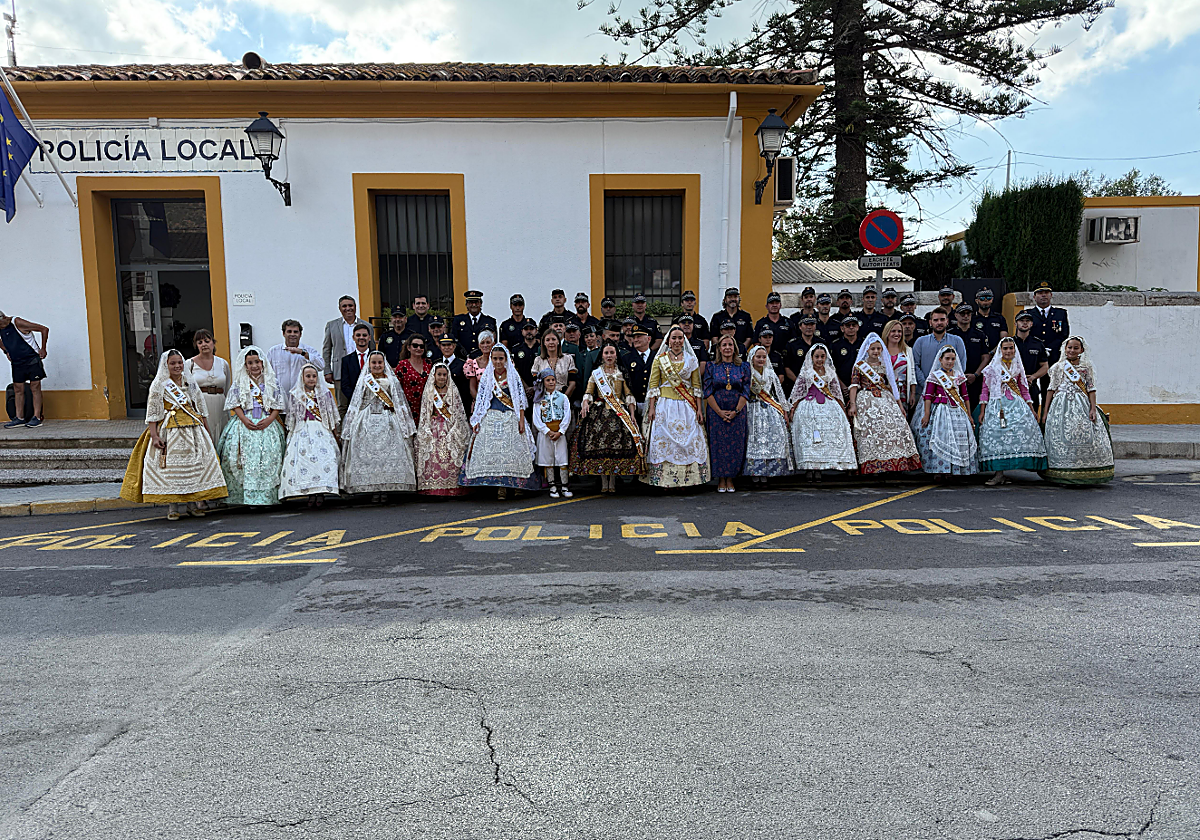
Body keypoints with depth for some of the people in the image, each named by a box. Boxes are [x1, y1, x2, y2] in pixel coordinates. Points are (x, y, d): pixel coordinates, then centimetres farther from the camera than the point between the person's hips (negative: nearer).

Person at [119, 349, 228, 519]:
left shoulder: (190, 384, 12)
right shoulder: (159, 385, -1)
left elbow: (200, 409, 17)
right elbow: (152, 413, -4)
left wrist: (205, 429, 13)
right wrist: (154, 435, -13)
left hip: (193, 428, 4)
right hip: (169, 431, -4)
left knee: (195, 463, 1)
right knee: (170, 466, -4)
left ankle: (193, 504, 10)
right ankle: (173, 506, 3)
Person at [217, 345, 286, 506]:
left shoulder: (272, 382, 9)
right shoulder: (239, 383, 8)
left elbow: (277, 406, 7)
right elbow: (235, 405, 4)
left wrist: (269, 420, -9)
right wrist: (245, 420, -11)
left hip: (267, 425, 0)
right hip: (245, 424, 0)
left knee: (268, 459, -8)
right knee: (246, 459, -8)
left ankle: (265, 497, -4)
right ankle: (243, 496, -3)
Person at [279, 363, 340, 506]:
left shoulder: (325, 393, 11)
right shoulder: (294, 395, 10)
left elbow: (331, 416, 14)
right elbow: (291, 418, 12)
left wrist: (335, 434, 12)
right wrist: (289, 434, 8)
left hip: (322, 431, 0)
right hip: (303, 432, 0)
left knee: (325, 456, -19)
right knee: (303, 457, -17)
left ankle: (321, 492, -16)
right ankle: (310, 493, -15)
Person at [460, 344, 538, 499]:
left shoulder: (513, 376, 4)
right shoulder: (486, 377, 9)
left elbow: (520, 399, 2)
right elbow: (480, 399, 9)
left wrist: (521, 420, -5)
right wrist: (476, 421, 2)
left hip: (511, 418, -1)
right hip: (491, 418, 2)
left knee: (512, 450, -7)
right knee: (492, 450, -6)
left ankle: (516, 483, 0)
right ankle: (501, 487, -1)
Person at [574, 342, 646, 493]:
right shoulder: (596, 373, 12)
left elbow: (628, 395, 7)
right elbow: (588, 392, 6)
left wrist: (632, 414, -1)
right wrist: (585, 403, -14)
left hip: (619, 413, 0)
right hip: (599, 411, 0)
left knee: (617, 444, -9)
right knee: (600, 443, -7)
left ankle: (613, 481, -1)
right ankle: (604, 482, 1)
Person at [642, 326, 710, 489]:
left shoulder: (691, 360, 10)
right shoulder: (659, 359, 6)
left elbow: (696, 386, 9)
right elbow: (653, 385, 3)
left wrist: (698, 409, 1)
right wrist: (651, 408, -5)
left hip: (686, 405, 1)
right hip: (665, 404, -1)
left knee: (688, 440, -3)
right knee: (663, 440, -4)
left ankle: (687, 478, 4)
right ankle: (664, 479, 1)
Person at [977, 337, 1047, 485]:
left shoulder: (1018, 367, 15)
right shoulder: (992, 368, 7)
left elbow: (1024, 390, 19)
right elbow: (985, 390, 4)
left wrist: (1032, 410, 15)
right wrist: (982, 411, -1)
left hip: (1017, 405, 3)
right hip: (997, 405, -3)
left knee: (1023, 432, -12)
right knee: (997, 435, -10)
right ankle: (999, 473, -10)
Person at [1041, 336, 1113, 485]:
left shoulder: (1087, 367, 9)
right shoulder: (1058, 367, 8)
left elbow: (1091, 389, 7)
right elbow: (1051, 389, 7)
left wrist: (1093, 409, -3)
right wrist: (1045, 411, 4)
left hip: (1082, 405, 1)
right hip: (1061, 406, -1)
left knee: (1086, 437, -5)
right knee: (1062, 438, -5)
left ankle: (1083, 475, 1)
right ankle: (1063, 475, 1)